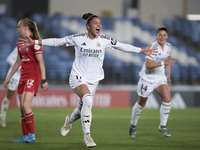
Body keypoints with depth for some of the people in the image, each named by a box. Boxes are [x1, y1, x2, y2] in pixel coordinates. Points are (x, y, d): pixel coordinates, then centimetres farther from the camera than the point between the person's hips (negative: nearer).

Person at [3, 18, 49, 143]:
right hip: (23, 77, 9)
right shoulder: (21, 44, 14)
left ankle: (32, 135, -9)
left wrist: (44, 80, -16)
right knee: (22, 107, 5)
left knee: (26, 105, -17)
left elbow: (40, 62, -13)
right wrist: (8, 78, 25)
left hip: (33, 77, -9)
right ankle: (25, 136, 10)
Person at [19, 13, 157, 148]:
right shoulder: (78, 38, -7)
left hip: (94, 79, 4)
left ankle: (70, 120, 47)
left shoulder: (105, 40, -2)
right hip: (78, 77, -4)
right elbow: (57, 41, -2)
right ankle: (87, 136, -24)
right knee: (88, 99, -29)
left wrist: (142, 51, 6)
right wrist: (35, 42, -7)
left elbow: (123, 46, 7)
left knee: (84, 107, 9)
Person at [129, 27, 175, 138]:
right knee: (141, 103, 8)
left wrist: (168, 76, 18)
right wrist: (163, 63, -39)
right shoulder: (153, 47, -22)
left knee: (167, 98, -17)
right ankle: (133, 125, 31)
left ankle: (163, 126, -5)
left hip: (160, 78, 5)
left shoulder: (168, 47, 0)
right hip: (147, 78, -5)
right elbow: (148, 65, -31)